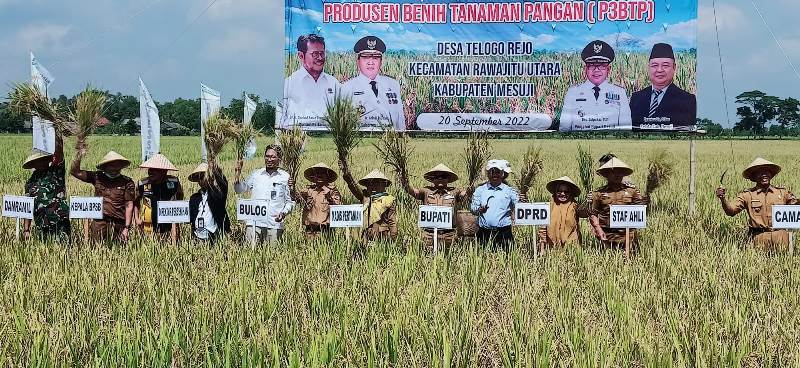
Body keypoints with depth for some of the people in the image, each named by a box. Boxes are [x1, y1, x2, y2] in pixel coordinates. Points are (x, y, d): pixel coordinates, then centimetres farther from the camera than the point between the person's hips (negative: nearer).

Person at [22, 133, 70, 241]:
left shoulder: (55, 172, 6)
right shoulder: (31, 182, 15)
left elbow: (58, 157, -12)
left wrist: (59, 145, -30)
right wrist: (26, 229, 10)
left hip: (59, 223, -4)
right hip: (41, 226, 4)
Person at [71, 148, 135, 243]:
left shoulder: (127, 182, 4)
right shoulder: (97, 177, 11)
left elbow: (129, 206, 1)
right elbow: (75, 172, 14)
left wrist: (127, 228, -6)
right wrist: (79, 154, 1)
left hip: (118, 224, -1)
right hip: (99, 222, 2)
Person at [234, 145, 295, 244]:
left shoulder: (285, 177, 9)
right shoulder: (256, 174, 14)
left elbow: (290, 201, 11)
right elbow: (239, 190, 19)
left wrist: (284, 213, -7)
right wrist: (238, 174, 4)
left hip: (274, 224, -1)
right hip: (254, 222, 1)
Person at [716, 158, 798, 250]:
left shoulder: (782, 192, 10)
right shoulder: (747, 195, 4)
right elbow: (731, 211, -4)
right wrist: (722, 199, -22)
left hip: (781, 235, 2)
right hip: (759, 236, -2)